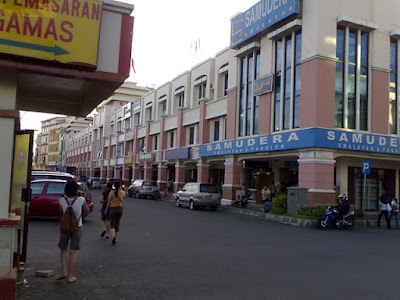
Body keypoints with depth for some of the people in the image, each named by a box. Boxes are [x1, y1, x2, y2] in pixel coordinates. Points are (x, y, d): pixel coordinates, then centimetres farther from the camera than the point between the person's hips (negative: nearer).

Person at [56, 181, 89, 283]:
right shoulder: (81, 200, -13)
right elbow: (87, 212, -1)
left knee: (63, 250, 21)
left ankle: (63, 272, 16)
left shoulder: (62, 200, -9)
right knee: (72, 252, 5)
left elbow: (60, 213, 7)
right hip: (77, 227, -1)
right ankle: (70, 276, 11)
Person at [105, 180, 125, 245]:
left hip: (113, 209, -2)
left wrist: (106, 210, 7)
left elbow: (108, 203, -6)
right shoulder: (122, 192, -1)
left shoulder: (111, 193, -8)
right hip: (120, 208, 2)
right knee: (117, 224, 14)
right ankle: (115, 239, 19)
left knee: (112, 224, 2)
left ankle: (113, 236, -22)